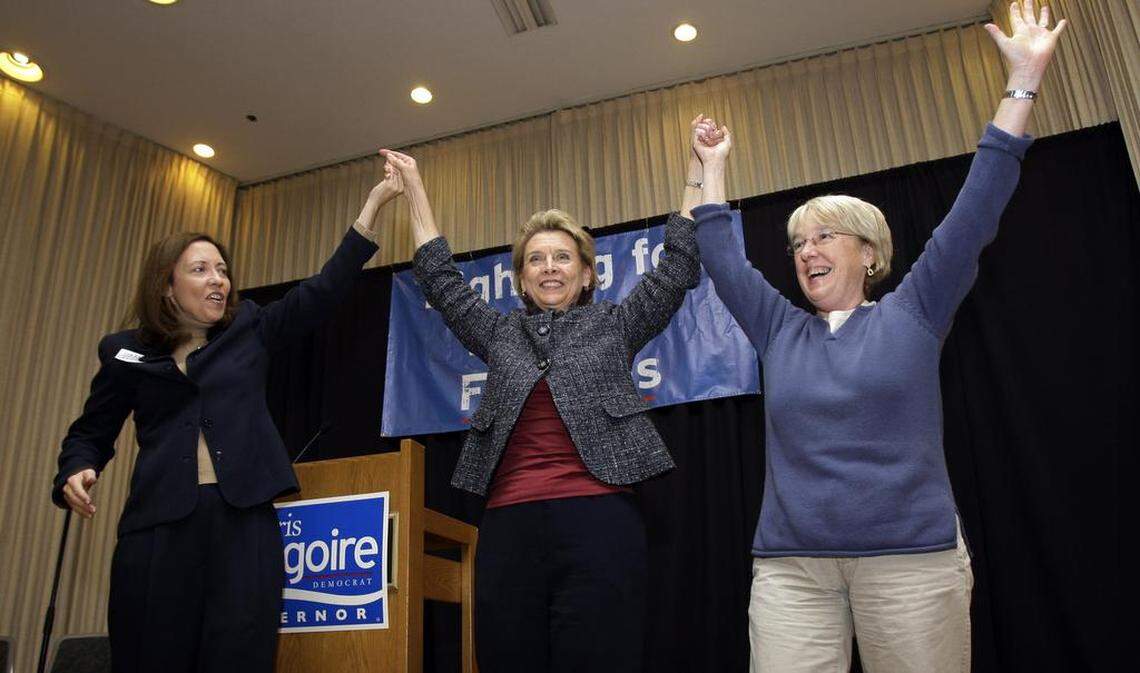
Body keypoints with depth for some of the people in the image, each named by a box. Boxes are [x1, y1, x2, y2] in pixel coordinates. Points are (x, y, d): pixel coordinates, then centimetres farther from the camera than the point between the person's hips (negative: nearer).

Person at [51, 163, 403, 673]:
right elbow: (91, 434, 17)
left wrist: (375, 200, 1)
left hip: (244, 520, 1)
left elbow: (324, 290, 5)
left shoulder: (249, 332, 12)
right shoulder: (126, 352, 11)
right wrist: (75, 473, -8)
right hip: (159, 526, 0)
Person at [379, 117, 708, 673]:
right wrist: (415, 190, 26)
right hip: (509, 525, 3)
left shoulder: (614, 325, 13)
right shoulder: (500, 333, 19)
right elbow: (441, 280, 23)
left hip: (598, 521, -2)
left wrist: (697, 171, 11)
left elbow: (677, 268, 11)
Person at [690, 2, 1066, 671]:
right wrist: (714, 166, 21)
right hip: (789, 563, 2)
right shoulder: (780, 332, 13)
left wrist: (1023, 82, 2)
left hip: (913, 554, -2)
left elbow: (976, 212, 2)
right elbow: (721, 258, 17)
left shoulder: (911, 314, 6)